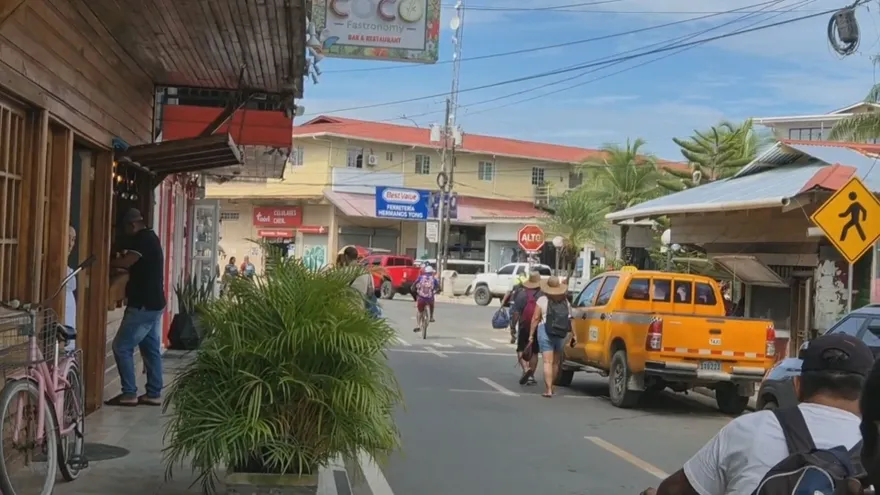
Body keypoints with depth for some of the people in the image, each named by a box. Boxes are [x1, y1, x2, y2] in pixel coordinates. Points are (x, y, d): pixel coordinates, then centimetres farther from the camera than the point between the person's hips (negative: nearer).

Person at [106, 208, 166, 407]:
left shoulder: (142, 239, -15)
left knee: (122, 346, -5)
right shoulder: (150, 237, 16)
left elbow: (125, 262, -27)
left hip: (143, 305, -10)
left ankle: (129, 394, -3)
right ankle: (154, 394, 13)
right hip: (153, 303, 10)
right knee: (151, 349, 11)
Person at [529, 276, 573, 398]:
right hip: (561, 334, 3)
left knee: (548, 362, -6)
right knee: (556, 361, 17)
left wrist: (531, 334, -1)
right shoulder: (565, 301, 6)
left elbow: (535, 318, -6)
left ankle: (548, 389, -13)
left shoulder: (542, 300, -3)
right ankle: (551, 385, 31)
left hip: (545, 331, -3)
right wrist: (573, 335, 7)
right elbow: (570, 320, 2)